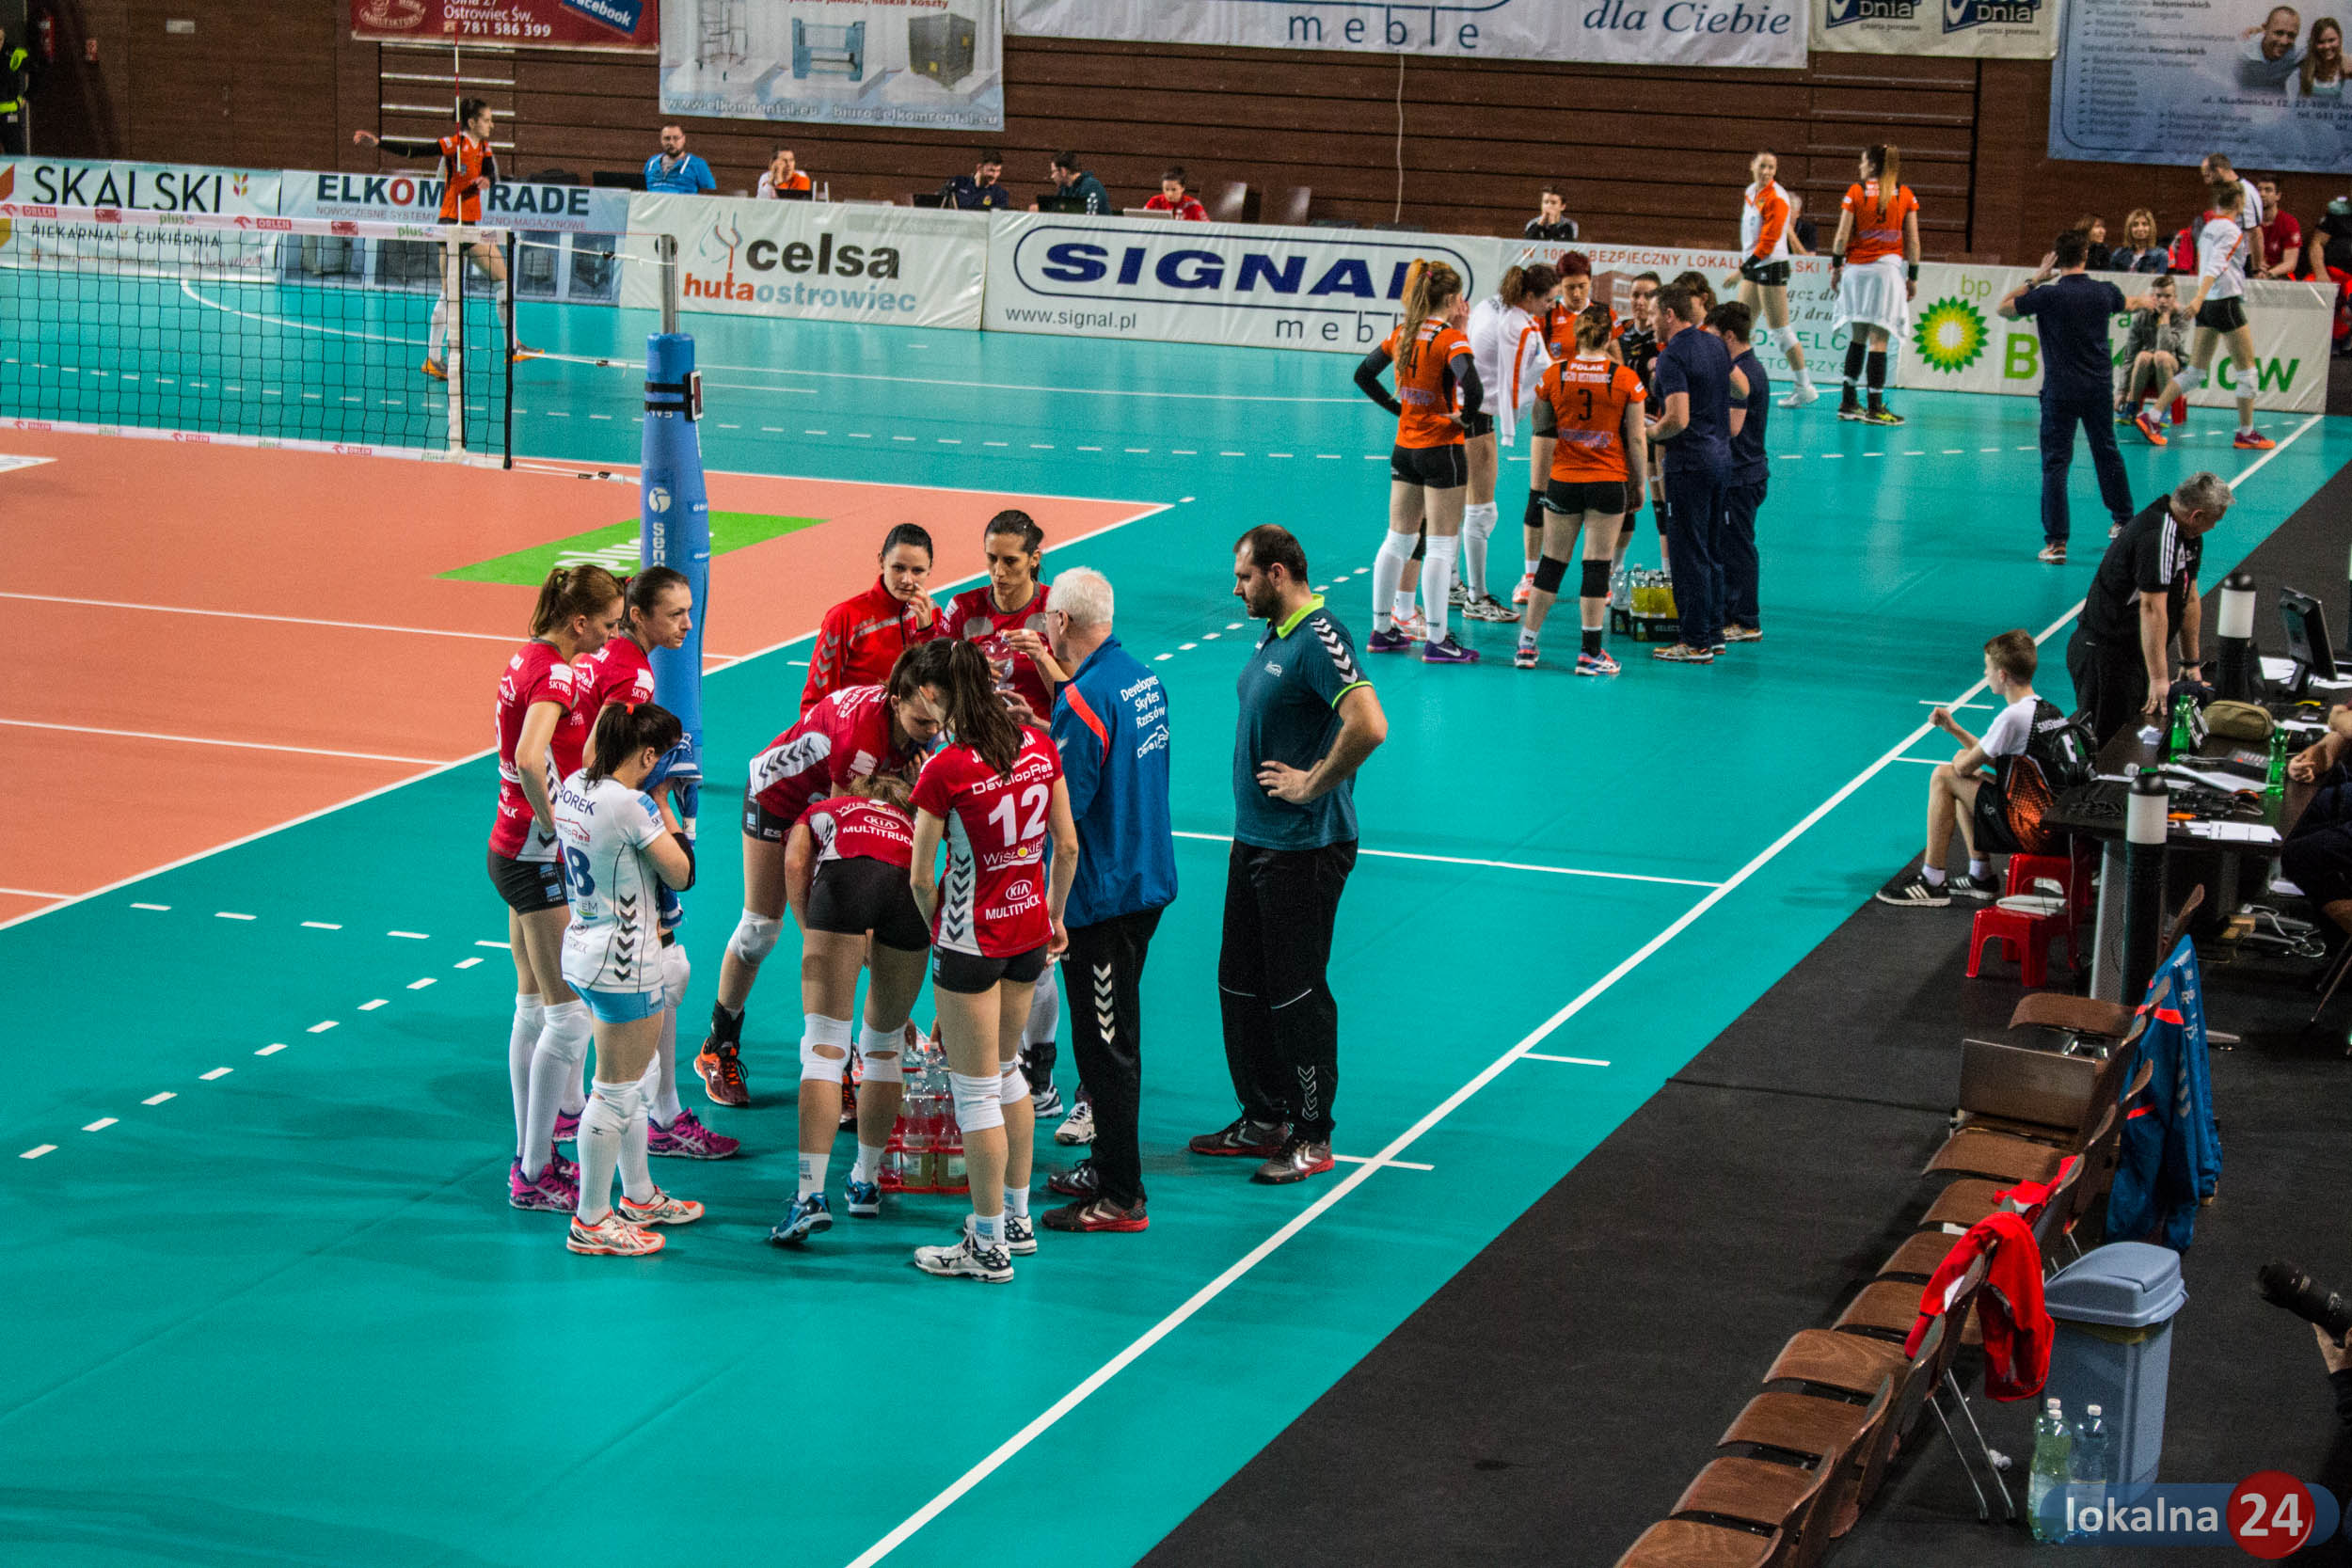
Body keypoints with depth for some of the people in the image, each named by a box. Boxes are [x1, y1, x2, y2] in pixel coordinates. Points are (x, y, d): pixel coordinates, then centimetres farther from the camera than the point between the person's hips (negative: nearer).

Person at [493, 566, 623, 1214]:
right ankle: (536, 1176, -2)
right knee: (571, 1015, -5)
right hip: (542, 861, -10)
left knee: (534, 1009, 16)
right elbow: (528, 759, -37)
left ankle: (530, 1156, 23)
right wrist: (551, 823, -23)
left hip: (516, 849, 10)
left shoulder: (527, 661, 10)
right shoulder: (555, 676, -20)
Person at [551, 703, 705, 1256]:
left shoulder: (574, 788, 1)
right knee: (615, 1090, 1)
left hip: (582, 948, 9)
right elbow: (682, 874, -13)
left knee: (630, 1081, 23)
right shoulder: (632, 806, -23)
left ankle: (639, 1196, 36)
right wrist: (663, 804, -7)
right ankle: (590, 1222, 8)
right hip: (624, 962, -9)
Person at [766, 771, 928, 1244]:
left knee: (824, 1049, -5)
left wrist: (811, 935, 17)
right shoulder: (909, 820, 44)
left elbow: (795, 865, 12)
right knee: (884, 1046, 21)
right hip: (912, 887, 3)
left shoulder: (818, 812, 36)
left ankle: (811, 1195, -15)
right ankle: (866, 1183, 28)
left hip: (845, 876, -3)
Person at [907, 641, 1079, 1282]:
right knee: (1006, 1073, 23)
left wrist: (937, 926, 6)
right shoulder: (1038, 747, -1)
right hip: (1029, 931, 7)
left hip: (972, 941, -7)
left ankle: (989, 1247, 10)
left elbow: (921, 877, -13)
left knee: (976, 1092, 4)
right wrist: (1055, 915, 20)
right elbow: (1068, 845, 6)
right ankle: (1018, 1219, 32)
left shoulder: (945, 770, -18)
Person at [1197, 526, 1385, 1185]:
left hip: (1303, 850, -10)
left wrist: (1313, 785, -22)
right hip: (1253, 839, 10)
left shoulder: (1319, 641, -19)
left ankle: (1312, 1136, 8)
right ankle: (1263, 1118, 27)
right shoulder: (1273, 636, 11)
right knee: (1240, 982, 15)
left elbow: (1369, 725, -32)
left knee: (1294, 993, -2)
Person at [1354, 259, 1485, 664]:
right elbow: (1472, 389, -30)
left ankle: (1382, 630, 20)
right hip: (1442, 449, -7)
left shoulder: (1402, 333, 5)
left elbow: (1364, 375, 14)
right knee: (1441, 547, -1)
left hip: (1404, 447, 7)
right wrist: (1465, 418, -11)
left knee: (1398, 540, 15)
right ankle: (1437, 640, 0)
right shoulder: (1451, 338, -16)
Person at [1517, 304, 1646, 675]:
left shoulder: (1553, 375, -3)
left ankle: (1527, 645, 13)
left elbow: (1541, 430, 8)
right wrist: (1639, 481, 7)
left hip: (1563, 481, 2)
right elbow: (1636, 439, -4)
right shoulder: (1625, 380, -9)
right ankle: (1591, 653, 2)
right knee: (1597, 564, 2)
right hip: (1608, 482, -2)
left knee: (1552, 562, 11)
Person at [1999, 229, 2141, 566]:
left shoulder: (2049, 295, -14)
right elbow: (2128, 304, 25)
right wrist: (2144, 302, 49)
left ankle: (2056, 542, -8)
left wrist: (2035, 279, 3)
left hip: (2060, 392, -4)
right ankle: (2123, 521, 38)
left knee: (2056, 463, -2)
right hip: (2099, 389, 4)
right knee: (2107, 453, 21)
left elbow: (2001, 309, -1)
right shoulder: (2104, 292, -1)